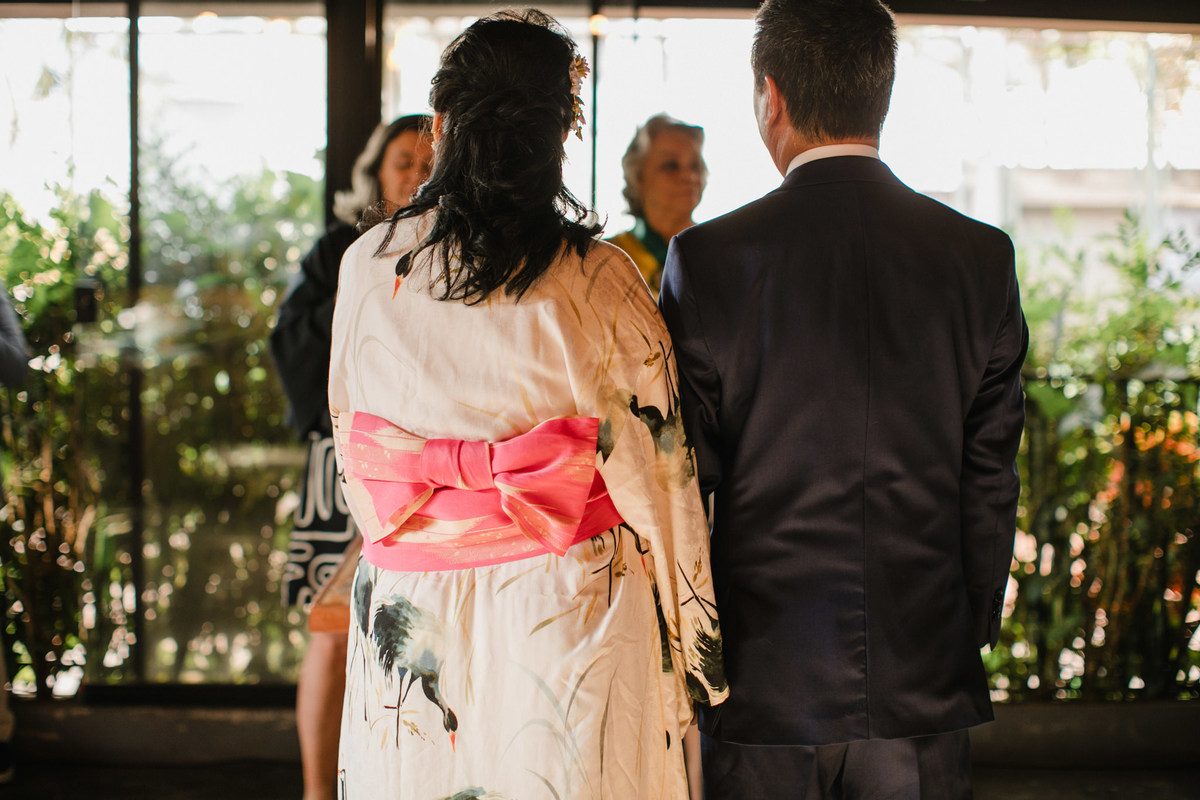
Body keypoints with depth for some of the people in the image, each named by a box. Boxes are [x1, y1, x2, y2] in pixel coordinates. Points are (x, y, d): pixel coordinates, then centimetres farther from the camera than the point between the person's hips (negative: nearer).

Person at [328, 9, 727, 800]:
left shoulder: (368, 266, -2)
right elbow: (656, 472, -7)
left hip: (409, 620, 3)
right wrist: (692, 646, 3)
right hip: (567, 616, -2)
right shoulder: (597, 277, -11)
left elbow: (352, 450, 8)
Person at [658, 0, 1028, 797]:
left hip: (764, 678, -2)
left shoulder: (706, 260, -9)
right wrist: (971, 638, 14)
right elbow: (992, 482, 1)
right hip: (924, 696, 2)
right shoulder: (981, 259, -3)